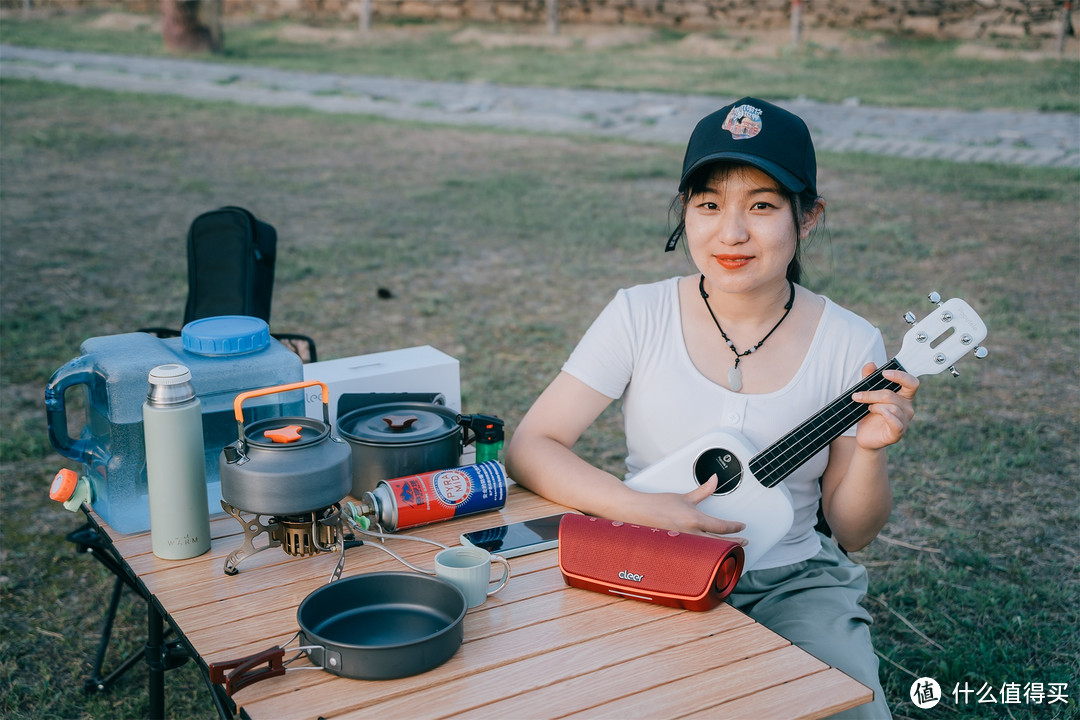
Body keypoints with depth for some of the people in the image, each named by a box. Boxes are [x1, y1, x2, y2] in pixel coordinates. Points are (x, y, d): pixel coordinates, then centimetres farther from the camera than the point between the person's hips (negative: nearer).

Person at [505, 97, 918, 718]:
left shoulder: (849, 345, -6)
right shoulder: (641, 315, -7)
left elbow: (853, 532, 2)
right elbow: (531, 448, -9)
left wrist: (870, 452, -19)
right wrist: (644, 510, -22)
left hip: (793, 581, 1)